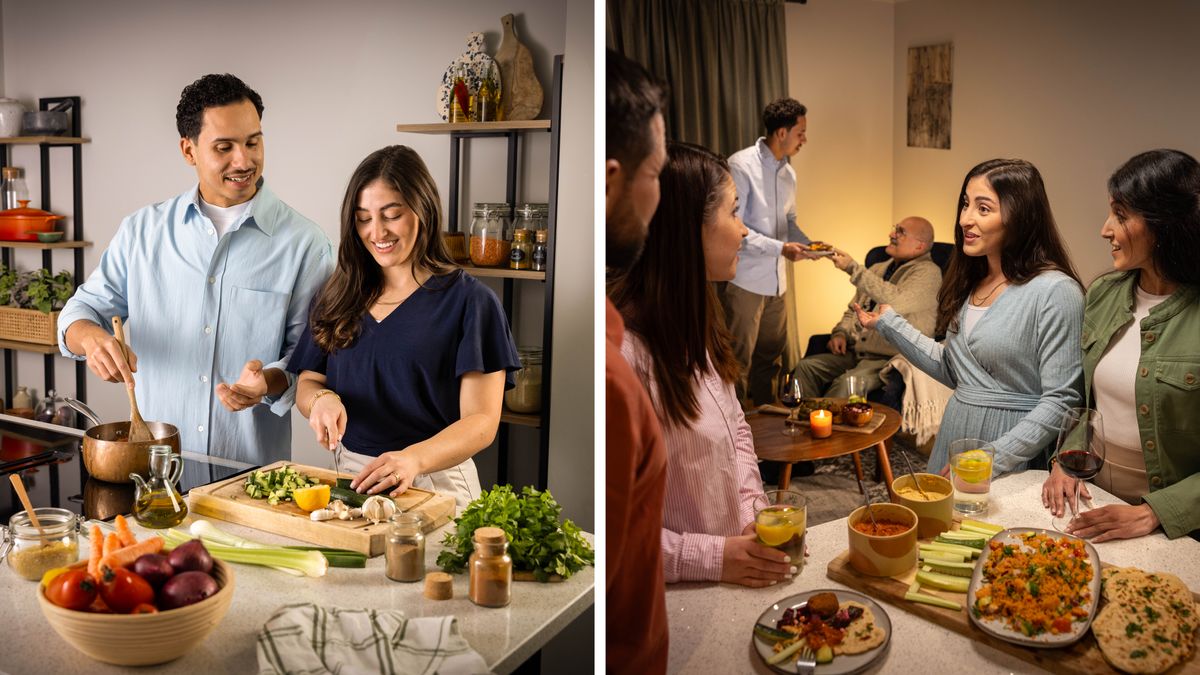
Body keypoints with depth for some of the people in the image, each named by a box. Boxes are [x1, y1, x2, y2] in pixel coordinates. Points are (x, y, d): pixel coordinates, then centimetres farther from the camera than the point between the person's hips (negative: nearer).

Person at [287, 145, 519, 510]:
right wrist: (322, 399, -10)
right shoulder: (339, 296, 10)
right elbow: (306, 382, 14)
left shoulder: (469, 301, -6)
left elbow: (481, 421, -10)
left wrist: (414, 459, -27)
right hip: (350, 476, 4)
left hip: (436, 483, -4)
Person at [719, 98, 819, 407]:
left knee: (771, 354, 17)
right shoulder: (741, 166, -15)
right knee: (739, 360, 1)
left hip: (776, 279, 8)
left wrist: (806, 243, 1)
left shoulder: (788, 172, 11)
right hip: (744, 279, -8)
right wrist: (781, 248, -23)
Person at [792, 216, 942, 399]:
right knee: (806, 366, -17)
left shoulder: (927, 272, -4)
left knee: (847, 383, -34)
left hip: (888, 359, -7)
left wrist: (853, 268, -22)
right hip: (854, 353, 7)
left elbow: (895, 301, -23)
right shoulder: (878, 269, 21)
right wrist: (840, 333, 6)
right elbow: (852, 310, 29)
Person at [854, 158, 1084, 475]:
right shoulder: (973, 282, 6)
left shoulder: (1054, 291, -17)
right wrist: (888, 323, 9)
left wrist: (993, 461, -23)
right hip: (955, 433, 7)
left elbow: (1060, 401, -19)